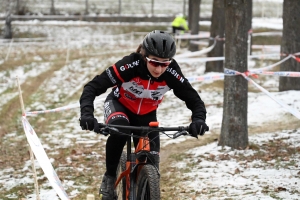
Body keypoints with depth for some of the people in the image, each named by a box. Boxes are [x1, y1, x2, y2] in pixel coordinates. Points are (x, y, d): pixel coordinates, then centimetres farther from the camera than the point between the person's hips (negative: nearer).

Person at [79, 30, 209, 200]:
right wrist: (87, 113, -52)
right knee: (119, 130, -37)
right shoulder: (130, 65, -36)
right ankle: (109, 178, -17)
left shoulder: (171, 73, -29)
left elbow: (194, 99, -20)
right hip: (119, 105, -3)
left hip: (146, 114, 3)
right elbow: (93, 87, -36)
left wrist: (198, 119, -42)